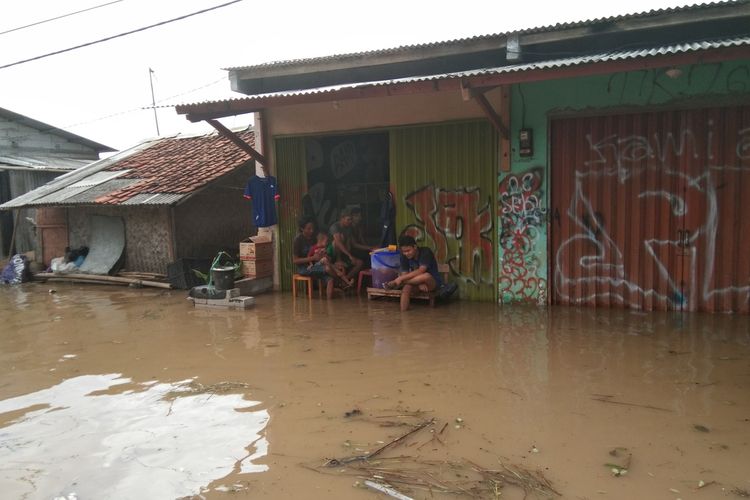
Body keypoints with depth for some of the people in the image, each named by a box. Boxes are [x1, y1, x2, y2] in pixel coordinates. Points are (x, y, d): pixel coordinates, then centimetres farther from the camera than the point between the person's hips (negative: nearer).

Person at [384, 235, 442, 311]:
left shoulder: (426, 252, -20)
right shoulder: (404, 257, -6)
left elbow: (420, 271, -32)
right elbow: (405, 274, -13)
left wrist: (401, 278, -36)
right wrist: (419, 283, -30)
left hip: (433, 282, -4)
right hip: (418, 282, 4)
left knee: (426, 276, -39)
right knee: (406, 288, -32)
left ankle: (395, 284, -27)